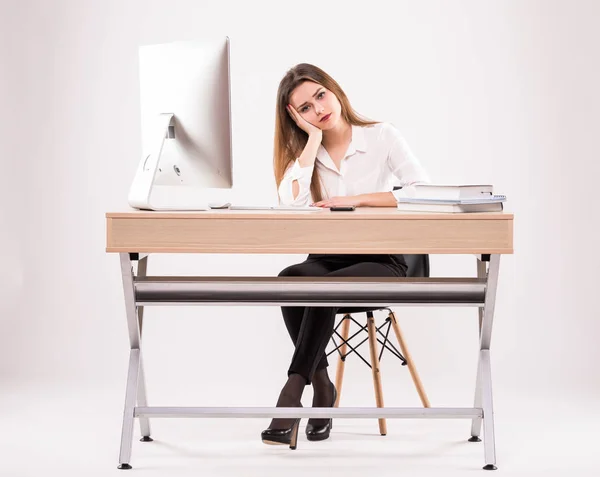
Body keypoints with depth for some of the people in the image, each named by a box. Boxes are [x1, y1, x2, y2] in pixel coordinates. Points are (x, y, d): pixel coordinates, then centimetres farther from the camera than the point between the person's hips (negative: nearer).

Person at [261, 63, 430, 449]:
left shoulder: (382, 136, 0)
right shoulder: (302, 150, 8)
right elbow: (291, 204, -14)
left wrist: (356, 199, -18)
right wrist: (313, 137, -10)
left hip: (381, 261, -3)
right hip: (327, 258, 3)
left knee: (326, 285, -35)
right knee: (290, 278, -32)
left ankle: (293, 390, -30)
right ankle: (322, 387, -20)